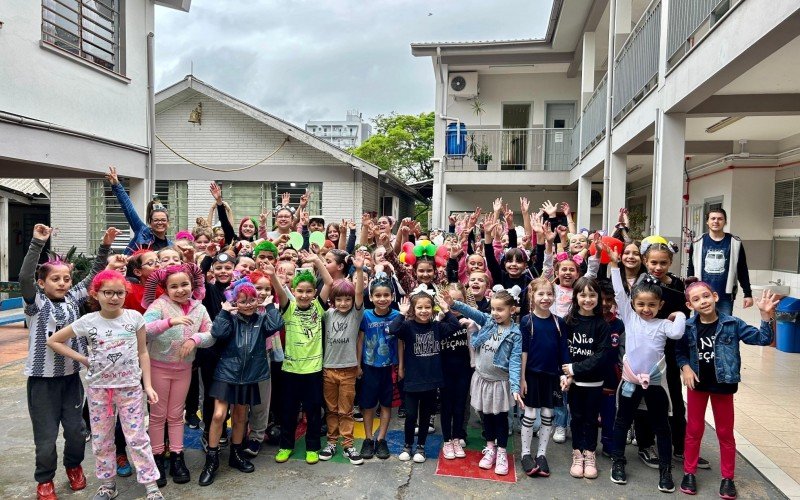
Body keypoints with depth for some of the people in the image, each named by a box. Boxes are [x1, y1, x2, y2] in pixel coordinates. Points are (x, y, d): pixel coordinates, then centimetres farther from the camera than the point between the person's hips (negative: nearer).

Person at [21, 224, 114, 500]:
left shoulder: (73, 299, 2)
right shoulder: (36, 303, -8)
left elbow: (93, 276, 0)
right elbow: (24, 276, -24)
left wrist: (105, 247, -11)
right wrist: (38, 243, -33)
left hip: (71, 375, 3)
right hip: (43, 378, -3)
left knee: (75, 429, 12)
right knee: (46, 434, 6)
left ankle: (73, 465, 39)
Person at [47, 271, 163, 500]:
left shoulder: (134, 317, -7)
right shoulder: (88, 322, -7)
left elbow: (142, 353, -1)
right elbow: (53, 341, 4)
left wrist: (148, 385, -3)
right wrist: (83, 359, -3)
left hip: (130, 387, -2)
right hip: (99, 389, 2)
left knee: (137, 438, 2)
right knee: (101, 439, 13)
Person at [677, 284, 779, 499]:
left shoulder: (732, 324, -11)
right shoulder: (688, 327, -9)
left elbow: (761, 339, -11)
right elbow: (680, 351, 2)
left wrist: (766, 315, -22)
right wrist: (685, 367, -15)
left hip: (723, 384, 0)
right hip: (697, 384, 1)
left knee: (725, 432, 12)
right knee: (694, 430, 12)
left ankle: (727, 478, 26)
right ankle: (689, 473, 25)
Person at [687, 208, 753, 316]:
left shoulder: (735, 243, 2)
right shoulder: (697, 243, 2)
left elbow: (742, 271, 6)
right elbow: (691, 270, 7)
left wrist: (748, 294, 4)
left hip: (725, 298, 0)